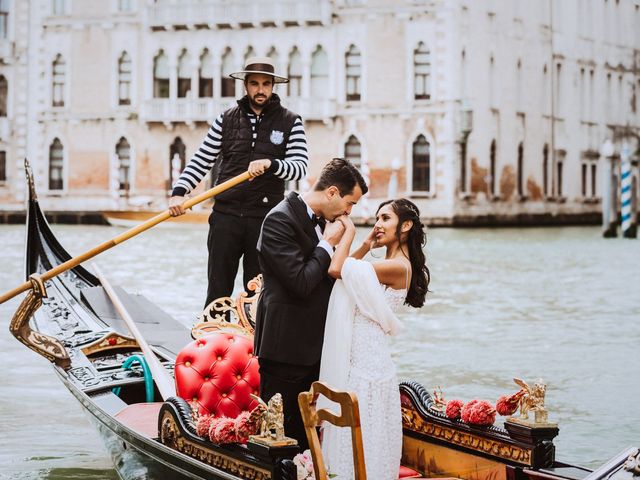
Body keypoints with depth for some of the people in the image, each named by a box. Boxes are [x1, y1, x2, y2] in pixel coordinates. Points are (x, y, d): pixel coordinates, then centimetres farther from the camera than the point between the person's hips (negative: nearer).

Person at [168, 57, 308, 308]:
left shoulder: (290, 122, 4)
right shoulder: (227, 119, 9)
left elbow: (300, 167, -7)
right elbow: (201, 161, 7)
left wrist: (270, 164, -25)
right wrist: (178, 192, -6)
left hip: (265, 218, -1)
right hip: (226, 215, 1)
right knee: (218, 290, 2)